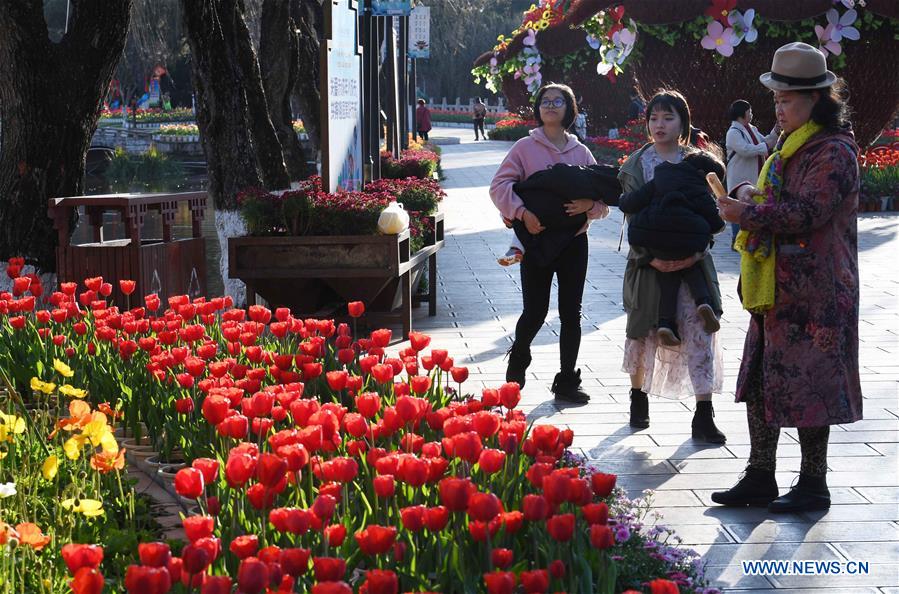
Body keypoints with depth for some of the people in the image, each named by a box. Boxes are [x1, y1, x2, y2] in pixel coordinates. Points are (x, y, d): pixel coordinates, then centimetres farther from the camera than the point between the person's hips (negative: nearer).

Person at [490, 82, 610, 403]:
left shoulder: (581, 152, 8)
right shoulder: (525, 148, 0)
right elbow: (500, 186, -7)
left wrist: (589, 205, -16)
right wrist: (522, 212, -22)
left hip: (574, 241, 3)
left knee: (571, 313, 4)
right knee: (535, 312, -1)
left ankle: (567, 380, 14)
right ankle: (518, 359, 29)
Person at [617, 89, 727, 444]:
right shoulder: (637, 165, 1)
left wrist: (697, 251, -15)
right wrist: (650, 256, -17)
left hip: (692, 262, 0)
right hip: (649, 262, 0)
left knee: (699, 334, -5)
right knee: (644, 333, 10)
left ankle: (704, 417, -3)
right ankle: (639, 398, 31)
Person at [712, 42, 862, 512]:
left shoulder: (833, 151, -14)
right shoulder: (790, 145, 17)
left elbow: (807, 212, -22)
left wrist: (747, 214, -23)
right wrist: (748, 191, 4)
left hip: (812, 293, -10)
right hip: (775, 288, 10)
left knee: (806, 386, -2)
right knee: (760, 382, 11)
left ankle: (813, 485, 9)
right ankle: (759, 478, 19)